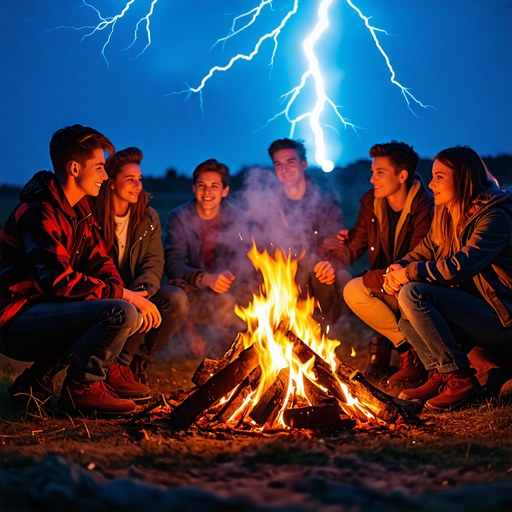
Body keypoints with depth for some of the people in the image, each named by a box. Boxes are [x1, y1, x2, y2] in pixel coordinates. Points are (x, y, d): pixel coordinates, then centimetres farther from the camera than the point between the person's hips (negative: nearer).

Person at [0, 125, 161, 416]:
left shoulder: (80, 211, 14)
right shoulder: (38, 214, -17)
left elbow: (100, 263, 13)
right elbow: (58, 281, -25)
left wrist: (129, 294, -9)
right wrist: (123, 294, -19)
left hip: (44, 312, 10)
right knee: (122, 314, -26)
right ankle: (81, 389, -6)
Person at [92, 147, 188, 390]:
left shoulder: (148, 218, 6)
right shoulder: (93, 217, -8)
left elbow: (154, 263, 0)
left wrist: (143, 289, -24)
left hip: (136, 295, 5)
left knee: (175, 299, -23)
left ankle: (138, 361, -5)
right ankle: (114, 369, -11)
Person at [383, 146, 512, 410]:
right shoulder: (444, 217, 11)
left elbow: (461, 266, -28)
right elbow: (423, 252, 18)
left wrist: (410, 273, -17)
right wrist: (398, 269, -5)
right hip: (470, 313, 9)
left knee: (413, 293, -22)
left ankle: (460, 380, -19)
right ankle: (439, 374, 1)